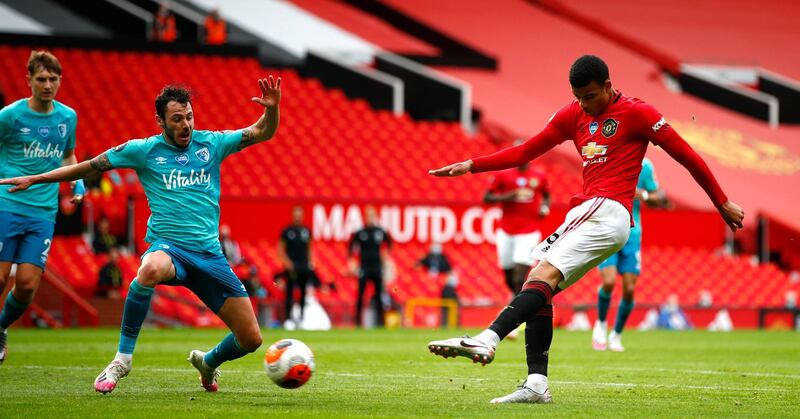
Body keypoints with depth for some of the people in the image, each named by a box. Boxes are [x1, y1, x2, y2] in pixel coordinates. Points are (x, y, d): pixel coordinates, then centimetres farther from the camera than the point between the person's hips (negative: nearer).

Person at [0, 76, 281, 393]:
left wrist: (272, 108, -13)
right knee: (152, 268, -43)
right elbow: (91, 166, 8)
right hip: (168, 247, -3)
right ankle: (123, 357, -27)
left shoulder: (210, 143, 7)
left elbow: (262, 133, 9)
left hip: (210, 255, 3)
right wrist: (34, 179, 8)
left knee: (251, 339, -3)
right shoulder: (145, 150, 2)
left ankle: (208, 362, 34)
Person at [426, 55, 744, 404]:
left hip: (606, 212, -8)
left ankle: (487, 340, -42)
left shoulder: (636, 113, 0)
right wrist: (471, 166, 13)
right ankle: (536, 384, -6)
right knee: (538, 288, -3)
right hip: (585, 215, 8)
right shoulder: (573, 115, 18)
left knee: (545, 272, -25)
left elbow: (686, 155, 4)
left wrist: (722, 203, 7)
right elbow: (525, 151, 22)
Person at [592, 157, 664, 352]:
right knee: (608, 282, -17)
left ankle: (616, 335, 19)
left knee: (629, 289, -2)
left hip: (631, 234, 2)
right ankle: (601, 323, 12)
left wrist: (644, 195, -14)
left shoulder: (644, 165, 0)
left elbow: (658, 198, 7)